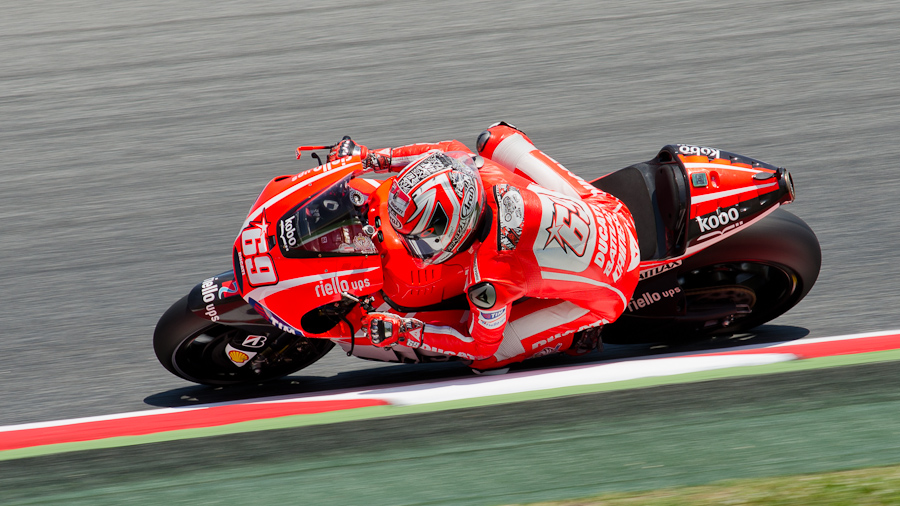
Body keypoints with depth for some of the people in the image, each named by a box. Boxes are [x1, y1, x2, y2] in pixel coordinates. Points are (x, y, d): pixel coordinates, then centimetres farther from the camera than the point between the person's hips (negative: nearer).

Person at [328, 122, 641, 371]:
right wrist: (368, 158, 2)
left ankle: (579, 333, 9)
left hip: (601, 292, -6)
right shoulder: (481, 174, -21)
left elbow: (480, 345, -17)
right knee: (495, 138, 11)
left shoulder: (489, 279, -36)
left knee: (485, 358, -6)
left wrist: (402, 333, -17)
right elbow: (448, 151, 4)